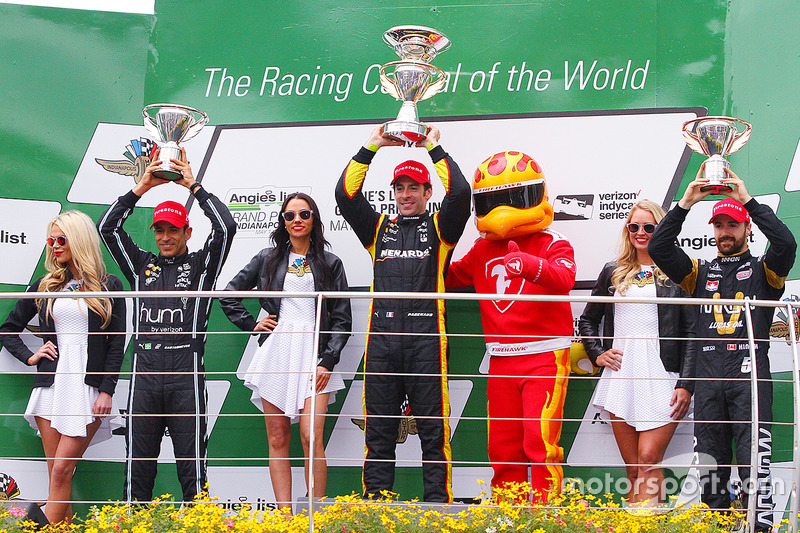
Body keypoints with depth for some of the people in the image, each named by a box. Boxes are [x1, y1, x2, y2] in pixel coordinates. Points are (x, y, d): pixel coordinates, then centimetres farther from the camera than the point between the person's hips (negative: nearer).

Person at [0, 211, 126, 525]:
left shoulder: (109, 288, 4)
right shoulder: (45, 287, 13)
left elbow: (117, 344, 1)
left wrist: (107, 392, -7)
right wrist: (29, 356, 6)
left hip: (88, 387, -3)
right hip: (51, 384, 3)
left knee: (62, 470, -11)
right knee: (55, 473, -1)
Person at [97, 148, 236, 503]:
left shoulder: (201, 265, 11)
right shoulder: (142, 265, 18)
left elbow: (226, 227, -3)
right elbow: (108, 227, 11)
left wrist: (193, 185, 0)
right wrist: (141, 187, 5)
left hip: (186, 374, -2)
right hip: (145, 372, 3)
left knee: (191, 463, -2)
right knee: (138, 462, 4)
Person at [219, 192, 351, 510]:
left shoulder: (330, 264, 9)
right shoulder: (268, 259, 13)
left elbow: (342, 319, 5)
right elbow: (228, 296, 20)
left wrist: (328, 361, -5)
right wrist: (252, 324, 8)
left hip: (314, 356, -2)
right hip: (276, 353, 2)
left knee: (311, 437, -14)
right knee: (278, 440, 0)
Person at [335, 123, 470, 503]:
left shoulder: (439, 228, 13)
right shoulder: (379, 228, 20)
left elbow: (460, 193, -4)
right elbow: (346, 194, 10)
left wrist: (434, 148, 2)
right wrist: (372, 147, 7)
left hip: (426, 334, -3)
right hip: (382, 333, 3)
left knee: (432, 426, -3)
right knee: (379, 427, 4)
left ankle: (438, 503, -2)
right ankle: (374, 501, 7)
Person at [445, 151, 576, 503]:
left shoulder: (551, 244, -4)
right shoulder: (482, 250, 13)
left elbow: (563, 278, -25)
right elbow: (449, 277, 26)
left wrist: (529, 265, -44)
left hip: (545, 357, -5)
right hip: (501, 360, 5)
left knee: (541, 442, -11)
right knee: (503, 446, 9)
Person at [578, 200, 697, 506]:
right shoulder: (613, 273, 15)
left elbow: (691, 334, 0)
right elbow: (588, 320, 26)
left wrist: (686, 385, -8)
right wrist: (597, 354, 9)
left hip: (662, 380, -3)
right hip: (621, 377, 4)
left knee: (648, 460, -15)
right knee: (633, 469, 3)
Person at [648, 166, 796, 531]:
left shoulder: (762, 270, 11)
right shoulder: (701, 272, 19)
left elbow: (786, 243, -10)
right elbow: (658, 248, 6)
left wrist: (749, 200, -9)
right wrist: (685, 204, -2)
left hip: (750, 374, -3)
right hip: (709, 375, 3)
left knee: (754, 464, -10)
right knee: (710, 463, 4)